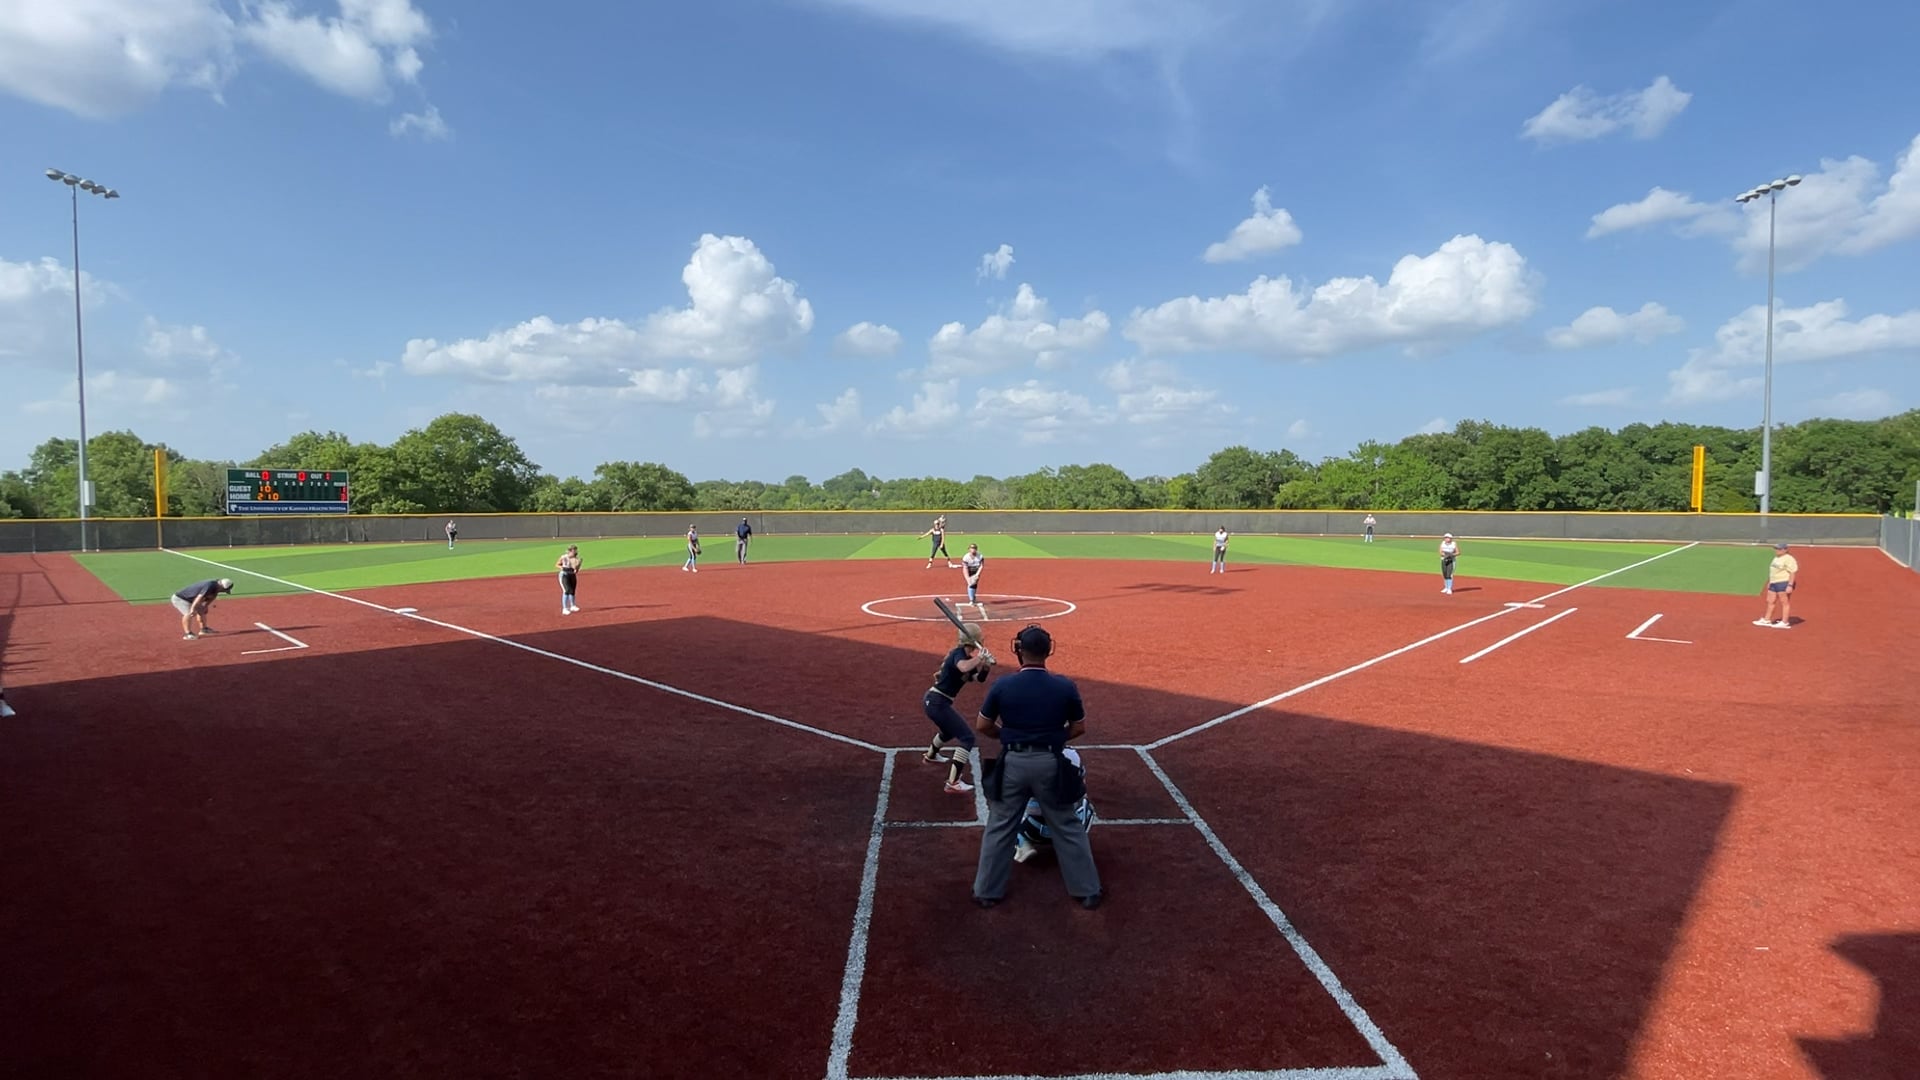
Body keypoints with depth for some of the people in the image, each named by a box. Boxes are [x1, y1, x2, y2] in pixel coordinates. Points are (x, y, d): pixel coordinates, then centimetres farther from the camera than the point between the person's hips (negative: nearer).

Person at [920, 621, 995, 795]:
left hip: (933, 701, 10)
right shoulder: (959, 653, -16)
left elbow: (978, 678, 13)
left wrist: (986, 665, -4)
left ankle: (931, 755, 62)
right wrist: (980, 656, -28)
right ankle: (953, 783, -17)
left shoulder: (966, 657, 11)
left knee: (951, 729, 37)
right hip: (938, 703, -10)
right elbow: (963, 668, -39)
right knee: (967, 738, -12)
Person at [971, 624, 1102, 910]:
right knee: (1068, 827, 15)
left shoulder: (1003, 684, -10)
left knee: (1000, 828, 15)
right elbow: (1079, 728, 2)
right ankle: (1087, 891, 25)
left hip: (1013, 763, 0)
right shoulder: (1065, 686, -8)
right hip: (1050, 763, 0)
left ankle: (987, 891, 25)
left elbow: (982, 726, -1)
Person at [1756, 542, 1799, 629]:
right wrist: (1769, 582, 24)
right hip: (1773, 584, 10)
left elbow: (1793, 573, -18)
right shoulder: (1776, 558, 17)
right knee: (1770, 601, 14)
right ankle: (1766, 620, 22)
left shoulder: (1789, 559, -12)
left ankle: (1785, 623, 0)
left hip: (1784, 583, -10)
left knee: (1784, 603, -4)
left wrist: (1790, 585, -24)